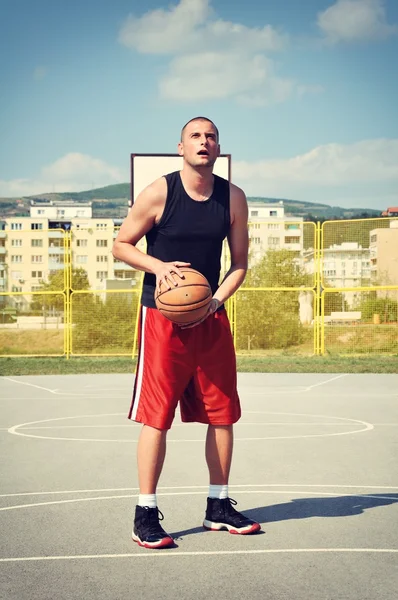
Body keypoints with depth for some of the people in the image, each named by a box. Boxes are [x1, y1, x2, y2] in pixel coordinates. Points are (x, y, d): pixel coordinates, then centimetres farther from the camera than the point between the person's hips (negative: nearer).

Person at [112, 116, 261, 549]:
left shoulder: (233, 198, 2)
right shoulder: (159, 193, -8)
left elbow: (239, 263, 8)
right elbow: (121, 245, -1)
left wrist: (216, 300, -9)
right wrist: (157, 265, -18)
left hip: (211, 317, 5)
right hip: (163, 317, -4)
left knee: (222, 412, 8)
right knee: (156, 415, -6)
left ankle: (219, 506, 22)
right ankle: (145, 515, 3)